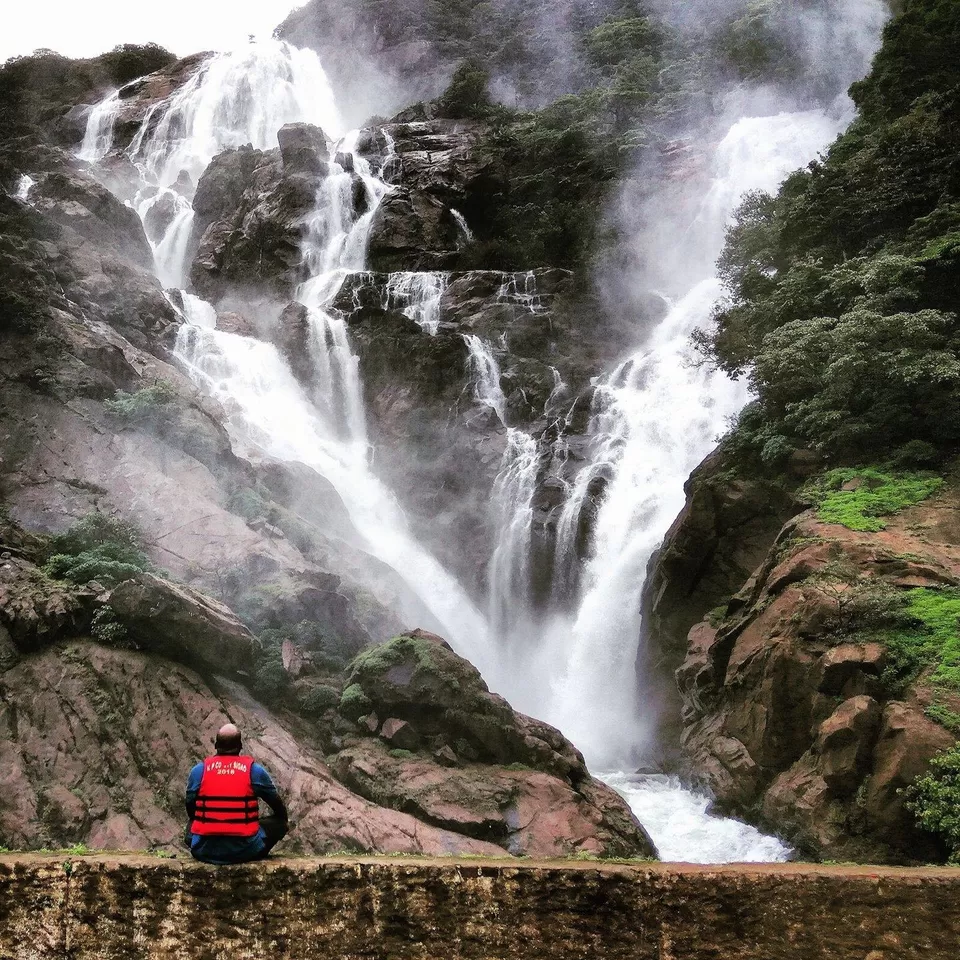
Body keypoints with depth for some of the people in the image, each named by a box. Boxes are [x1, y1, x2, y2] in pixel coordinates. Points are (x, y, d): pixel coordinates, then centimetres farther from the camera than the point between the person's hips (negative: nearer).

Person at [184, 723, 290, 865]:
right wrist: (284, 821, 32)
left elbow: (190, 809, 13)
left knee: (191, 826, 35)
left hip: (205, 851, 3)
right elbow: (278, 805, 10)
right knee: (279, 823, 18)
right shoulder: (254, 770, -2)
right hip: (244, 851, -3)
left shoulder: (198, 771, 1)